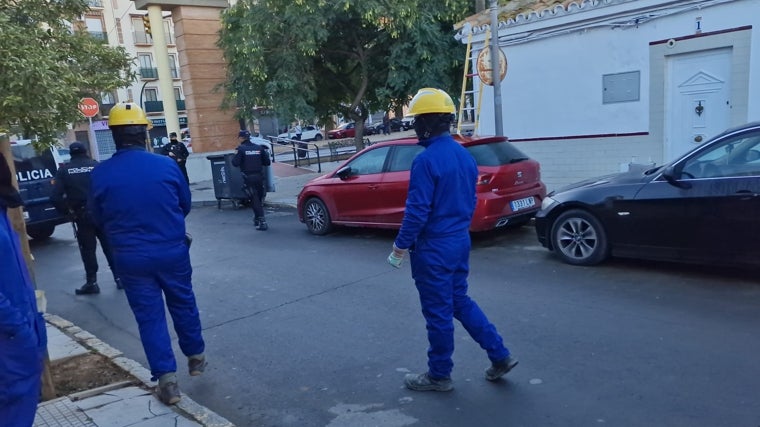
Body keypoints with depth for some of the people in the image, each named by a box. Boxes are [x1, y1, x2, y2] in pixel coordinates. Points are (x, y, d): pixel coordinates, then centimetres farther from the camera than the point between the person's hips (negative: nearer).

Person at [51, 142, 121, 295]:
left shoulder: (64, 170, 1)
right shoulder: (97, 166, 0)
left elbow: (55, 197, -8)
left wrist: (66, 211, 4)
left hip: (82, 216, 0)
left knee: (87, 250, 8)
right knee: (109, 246, 10)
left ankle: (91, 282, 12)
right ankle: (119, 277, 12)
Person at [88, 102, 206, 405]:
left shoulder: (100, 174, -8)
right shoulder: (167, 165, -8)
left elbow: (97, 218, 7)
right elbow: (185, 205, 6)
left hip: (130, 258, 0)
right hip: (172, 252, 1)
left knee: (149, 316, 8)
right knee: (183, 305, 19)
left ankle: (167, 380, 10)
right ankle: (196, 357, 35)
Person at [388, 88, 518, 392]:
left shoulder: (426, 160, -20)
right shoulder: (464, 155, 7)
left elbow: (417, 210, -21)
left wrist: (400, 246, -11)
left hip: (434, 248, -8)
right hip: (460, 241, 9)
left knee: (438, 312, 5)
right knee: (459, 302, 22)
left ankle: (439, 375, 22)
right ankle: (500, 356, 24)